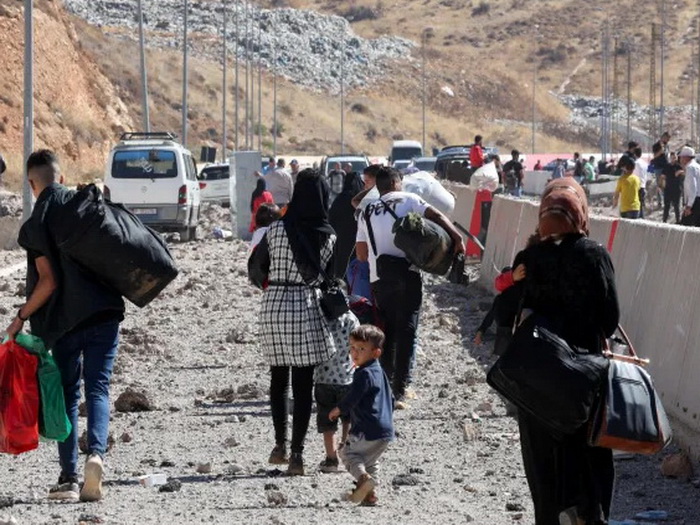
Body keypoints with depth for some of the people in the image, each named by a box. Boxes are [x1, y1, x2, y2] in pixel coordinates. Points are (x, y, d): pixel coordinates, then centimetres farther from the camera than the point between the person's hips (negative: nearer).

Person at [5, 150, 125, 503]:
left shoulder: (35, 225, -8)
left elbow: (48, 281, -12)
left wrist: (21, 318, -2)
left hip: (63, 321, -2)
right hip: (104, 313, 2)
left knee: (67, 395, 8)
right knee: (97, 388, 5)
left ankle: (68, 479, 4)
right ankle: (96, 452, -21)